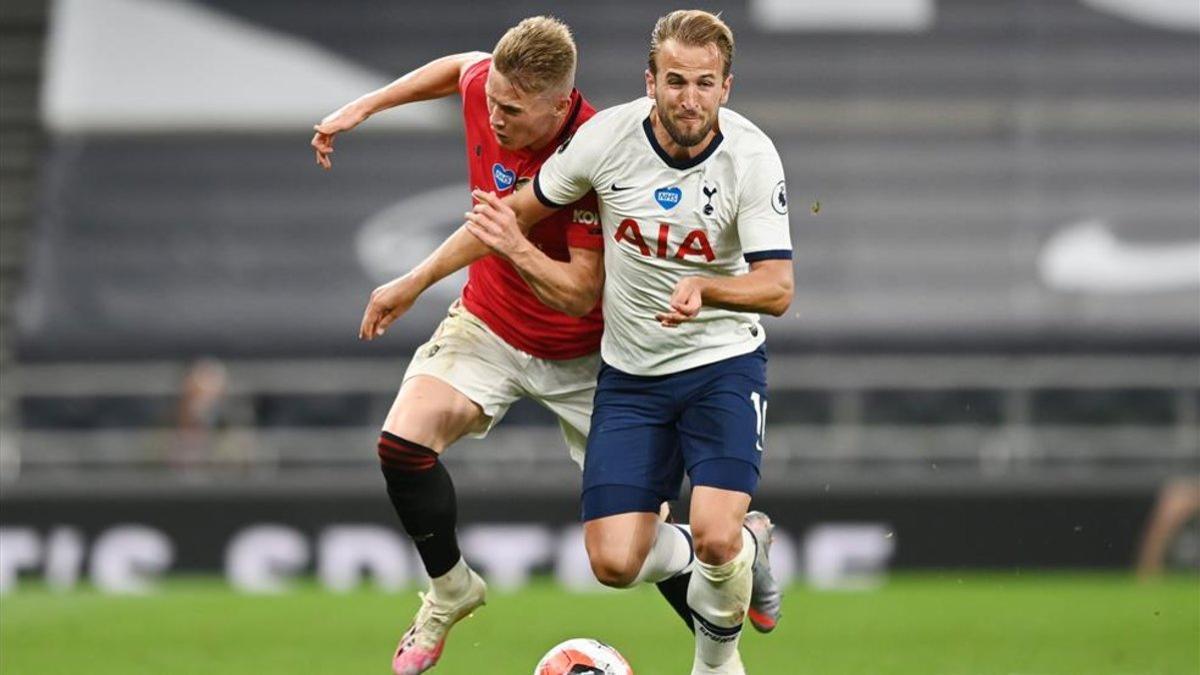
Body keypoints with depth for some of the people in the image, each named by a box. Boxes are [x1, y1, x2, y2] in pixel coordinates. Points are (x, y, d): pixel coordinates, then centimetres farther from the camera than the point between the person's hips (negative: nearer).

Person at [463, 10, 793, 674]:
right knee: (614, 563, -8)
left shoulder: (752, 156, -16)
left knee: (715, 538, -24)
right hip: (630, 373, 2)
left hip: (723, 363, -2)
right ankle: (742, 543, 27)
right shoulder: (606, 137, -12)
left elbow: (777, 288, -19)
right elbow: (512, 214, 4)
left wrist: (705, 288, -37)